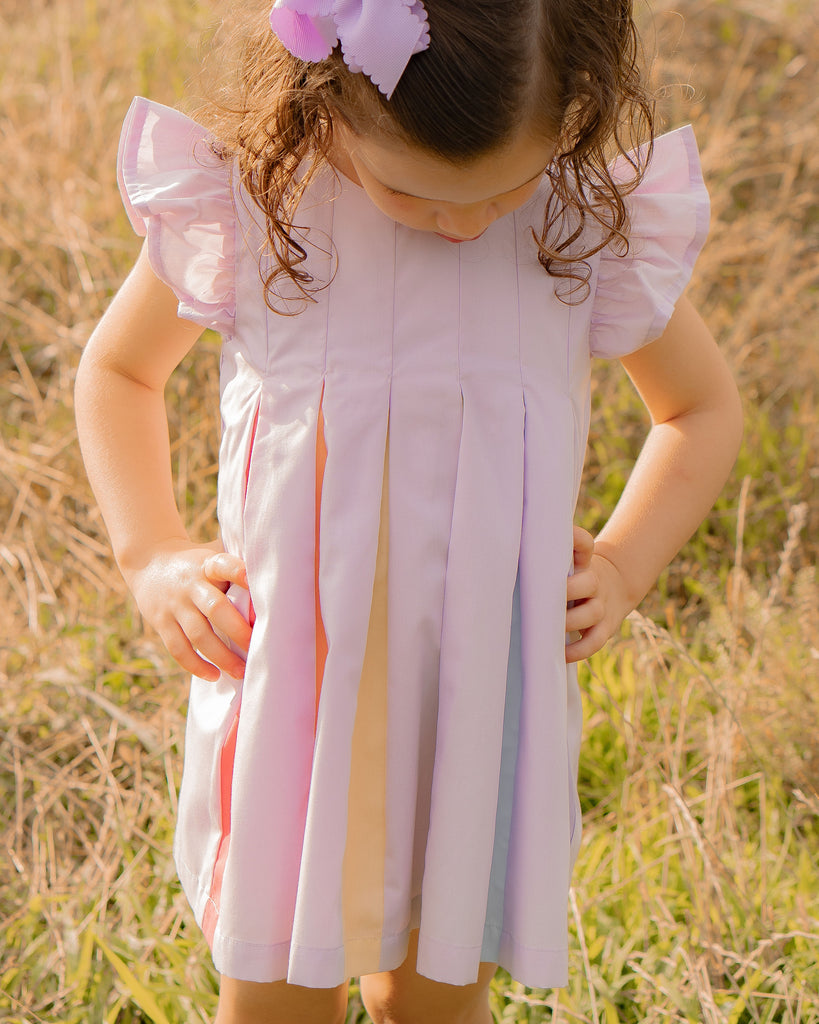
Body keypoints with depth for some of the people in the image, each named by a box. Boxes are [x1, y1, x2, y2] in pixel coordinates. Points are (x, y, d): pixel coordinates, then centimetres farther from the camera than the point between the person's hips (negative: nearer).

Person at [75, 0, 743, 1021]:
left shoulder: (595, 221, -11)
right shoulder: (243, 206, -14)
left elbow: (702, 408, 9)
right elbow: (116, 370, 7)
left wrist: (622, 566, -4)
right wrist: (151, 555, -4)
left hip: (485, 697, 1)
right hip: (291, 694, -1)